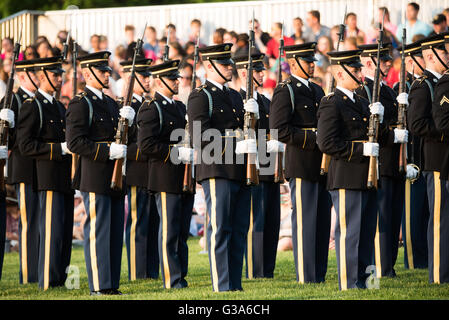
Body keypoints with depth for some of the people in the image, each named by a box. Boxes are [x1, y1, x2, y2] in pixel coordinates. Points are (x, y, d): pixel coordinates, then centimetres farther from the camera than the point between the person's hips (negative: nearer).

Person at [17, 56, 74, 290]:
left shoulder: (59, 107, 20)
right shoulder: (31, 106, -7)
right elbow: (26, 146, -15)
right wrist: (60, 148, -18)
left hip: (65, 180, 8)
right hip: (48, 179, -8)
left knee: (65, 232, 9)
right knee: (52, 230, -10)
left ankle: (60, 279, 14)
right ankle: (48, 281, -7)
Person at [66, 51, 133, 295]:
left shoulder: (110, 103, 19)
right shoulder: (80, 104, -7)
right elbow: (75, 142, -15)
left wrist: (128, 121, 1)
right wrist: (108, 150, -21)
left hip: (115, 179, 8)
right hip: (94, 179, -8)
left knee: (115, 232, 9)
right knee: (97, 232, -6)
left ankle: (112, 284, 13)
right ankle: (98, 286, -4)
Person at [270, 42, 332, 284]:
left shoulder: (317, 91, 19)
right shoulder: (285, 92, -6)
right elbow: (279, 130, -16)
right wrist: (313, 139, -18)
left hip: (322, 165, 8)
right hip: (302, 166, -8)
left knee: (322, 221, 9)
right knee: (304, 221, -6)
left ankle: (319, 276, 15)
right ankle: (305, 278, -3)